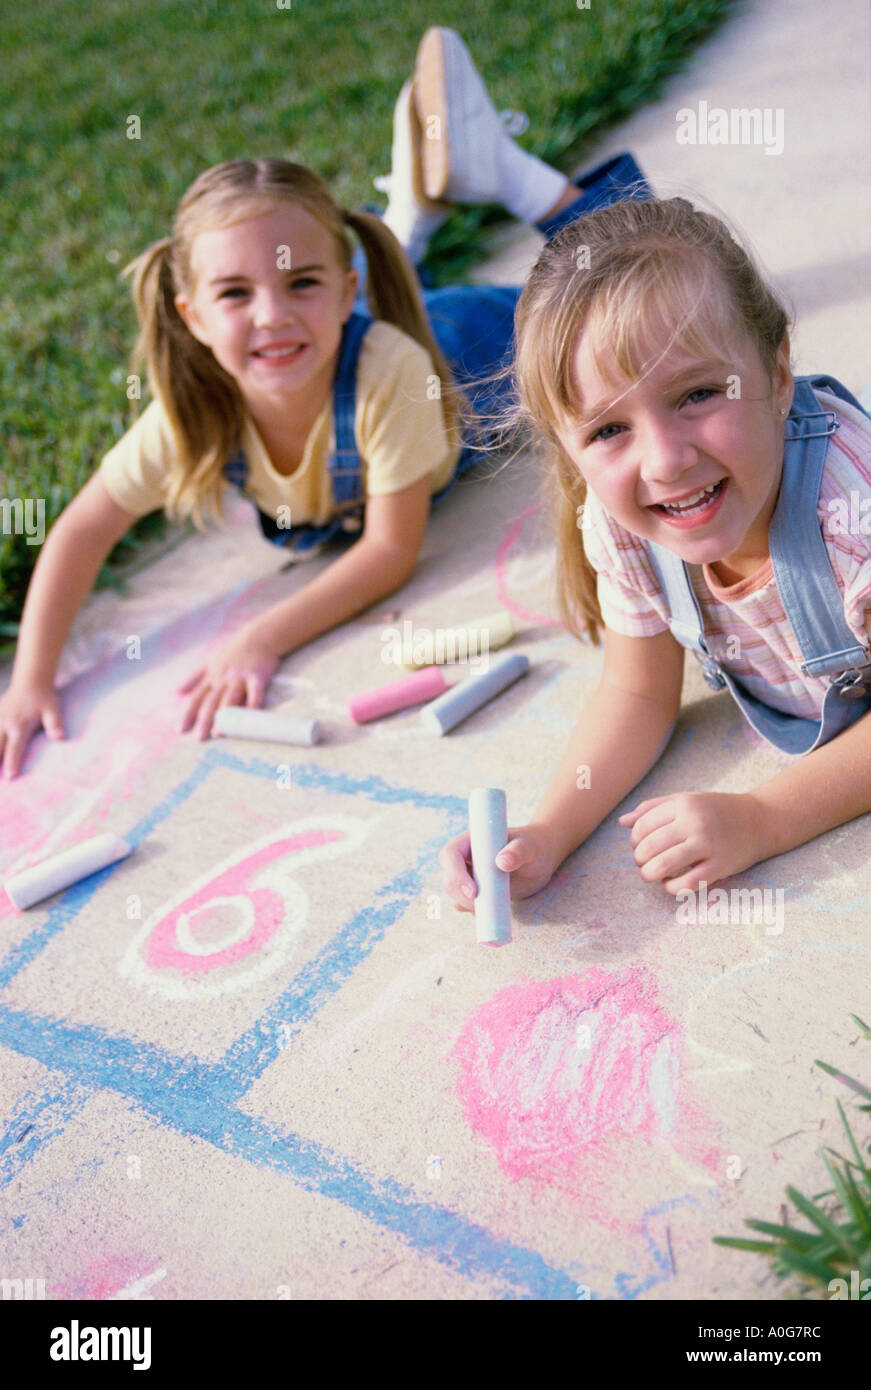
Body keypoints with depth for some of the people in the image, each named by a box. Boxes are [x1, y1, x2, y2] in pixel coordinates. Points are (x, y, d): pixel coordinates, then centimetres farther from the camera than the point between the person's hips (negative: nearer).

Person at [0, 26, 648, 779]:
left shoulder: (388, 369, -47)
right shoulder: (196, 405, -37)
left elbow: (392, 552, -39)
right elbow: (82, 530, -25)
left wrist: (264, 637, -48)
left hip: (474, 348, -3)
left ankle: (501, 168, 21)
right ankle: (413, 204, 35)